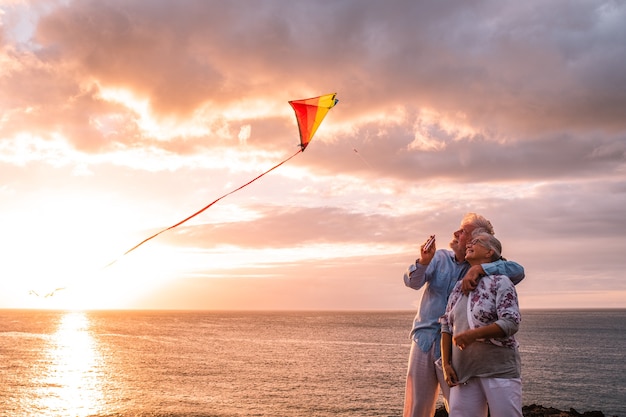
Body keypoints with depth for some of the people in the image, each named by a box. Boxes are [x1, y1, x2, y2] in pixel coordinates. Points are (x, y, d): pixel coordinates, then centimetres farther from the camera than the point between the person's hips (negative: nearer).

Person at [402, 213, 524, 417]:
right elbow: (412, 282, -7)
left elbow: (518, 270, -20)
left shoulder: (486, 268, -3)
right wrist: (424, 261, -28)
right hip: (423, 341, 3)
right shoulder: (440, 257, 4)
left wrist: (479, 269, -30)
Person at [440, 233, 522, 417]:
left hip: (500, 369, -5)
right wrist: (446, 364, 5)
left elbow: (511, 323, -14)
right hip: (464, 372, 5)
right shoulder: (459, 287, 15)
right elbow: (447, 326, 14)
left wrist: (473, 334, -22)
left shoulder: (500, 282, -2)